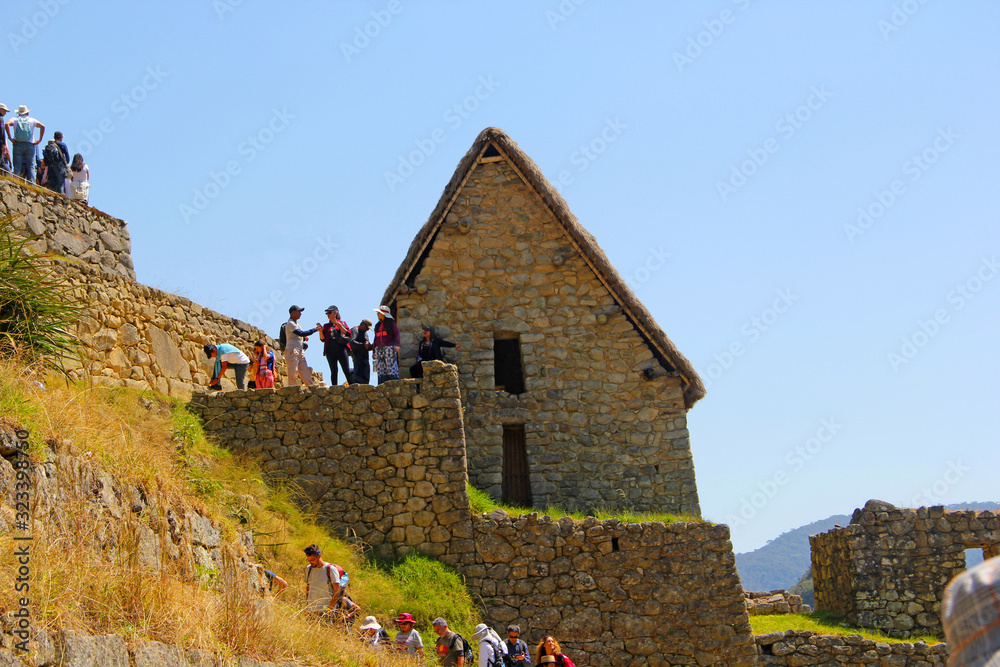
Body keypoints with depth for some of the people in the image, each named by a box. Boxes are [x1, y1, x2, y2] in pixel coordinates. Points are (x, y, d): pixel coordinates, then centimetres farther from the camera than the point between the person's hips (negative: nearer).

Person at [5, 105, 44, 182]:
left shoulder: (15, 120, 10)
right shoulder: (32, 120, 11)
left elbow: (7, 124, -10)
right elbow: (42, 126, -3)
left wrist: (10, 138, -10)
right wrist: (39, 140, -2)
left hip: (17, 145, 0)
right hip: (29, 145, 0)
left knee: (17, 167, -2)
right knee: (31, 167, -1)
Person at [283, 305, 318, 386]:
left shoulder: (296, 323, 21)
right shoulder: (290, 324, -10)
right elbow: (301, 333, -21)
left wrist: (304, 337, 6)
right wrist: (314, 330, -17)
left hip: (300, 352, 10)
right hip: (292, 351, -10)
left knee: (306, 373, 5)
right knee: (293, 374, -9)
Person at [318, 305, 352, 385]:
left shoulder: (342, 323, 11)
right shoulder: (326, 326, 17)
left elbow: (349, 334, 1)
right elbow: (323, 339, 11)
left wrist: (340, 327, -10)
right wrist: (320, 331, -6)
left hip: (341, 349, -2)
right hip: (330, 351, 2)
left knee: (346, 370, -6)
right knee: (333, 371, -1)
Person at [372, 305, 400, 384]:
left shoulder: (391, 323, 5)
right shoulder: (378, 325, 21)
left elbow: (397, 334, -4)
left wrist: (397, 345, -20)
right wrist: (373, 351, 17)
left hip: (389, 347, -6)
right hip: (379, 349, 6)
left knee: (391, 368, -12)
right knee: (380, 369, -2)